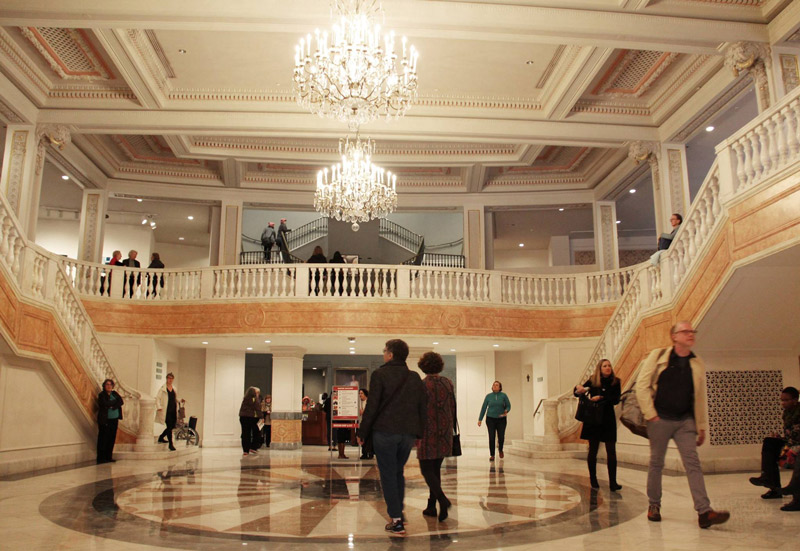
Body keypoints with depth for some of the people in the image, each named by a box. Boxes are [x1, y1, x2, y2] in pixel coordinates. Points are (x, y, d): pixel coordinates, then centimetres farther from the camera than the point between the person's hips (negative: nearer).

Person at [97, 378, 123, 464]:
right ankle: (101, 458, 0)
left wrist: (113, 405, -13)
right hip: (105, 420, -5)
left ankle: (108, 457, 12)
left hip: (114, 419, 5)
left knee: (112, 438, 5)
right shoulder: (101, 395, -3)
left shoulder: (114, 393, 14)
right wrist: (115, 401, -7)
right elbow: (105, 404, -19)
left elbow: (121, 401, 2)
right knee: (103, 439, -4)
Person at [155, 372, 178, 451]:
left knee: (172, 426, 9)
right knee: (169, 427, -9)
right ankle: (171, 444, -3)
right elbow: (157, 398, -7)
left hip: (173, 411, 7)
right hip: (166, 411, -6)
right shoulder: (162, 388, -2)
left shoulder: (174, 389, 16)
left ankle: (161, 437, 31)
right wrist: (159, 407, -19)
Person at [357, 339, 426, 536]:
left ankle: (397, 522, 1)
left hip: (385, 432, -5)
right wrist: (419, 433, 16)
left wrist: (362, 433, -3)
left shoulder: (380, 375, -7)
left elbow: (372, 407, -10)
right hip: (408, 434, 5)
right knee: (398, 472, 20)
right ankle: (398, 513, 23)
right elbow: (422, 407, 10)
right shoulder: (415, 377, 10)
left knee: (388, 475, 2)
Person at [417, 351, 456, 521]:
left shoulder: (422, 385, -11)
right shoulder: (448, 383, 5)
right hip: (445, 433, 5)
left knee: (427, 470, 1)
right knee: (436, 469, 15)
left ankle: (442, 500, -19)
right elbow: (453, 408, 9)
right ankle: (431, 506, 17)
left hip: (428, 433, -5)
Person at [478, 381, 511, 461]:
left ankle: (500, 449, 29)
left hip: (501, 419, 0)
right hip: (490, 419, 0)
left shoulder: (503, 395, 0)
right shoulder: (488, 396, 3)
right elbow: (483, 408, 6)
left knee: (501, 437, -3)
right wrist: (480, 419, 4)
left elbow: (508, 406, 4)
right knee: (491, 438, -4)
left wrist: (506, 411, -19)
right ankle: (492, 455, 9)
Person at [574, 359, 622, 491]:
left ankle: (613, 482, -1)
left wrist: (601, 398, -22)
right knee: (593, 450, 5)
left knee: (611, 451, -3)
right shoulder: (592, 381, 0)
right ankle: (593, 479, 16)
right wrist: (579, 390, -18)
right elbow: (578, 393, 4)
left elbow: (616, 399, -9)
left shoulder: (615, 382, 1)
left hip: (608, 419, 0)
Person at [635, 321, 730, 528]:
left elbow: (700, 397, 14)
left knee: (693, 463, -6)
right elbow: (641, 385, -4)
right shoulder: (658, 356, -1)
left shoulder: (697, 364, 9)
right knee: (656, 463, 6)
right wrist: (650, 414, -9)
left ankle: (704, 512, -9)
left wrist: (702, 426, 11)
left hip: (685, 421, 3)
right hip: (660, 419, -3)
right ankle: (654, 505, 20)